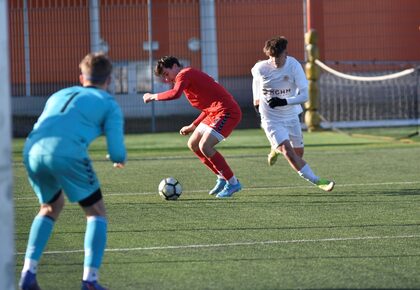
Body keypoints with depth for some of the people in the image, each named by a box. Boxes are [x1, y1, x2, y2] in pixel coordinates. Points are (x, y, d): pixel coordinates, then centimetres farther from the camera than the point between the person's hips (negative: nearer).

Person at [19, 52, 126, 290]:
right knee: (96, 213, 14)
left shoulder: (59, 95, 32)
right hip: (67, 154, -5)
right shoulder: (109, 104, 17)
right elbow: (116, 152, 9)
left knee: (50, 208, 30)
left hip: (33, 151, 5)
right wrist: (121, 160, 31)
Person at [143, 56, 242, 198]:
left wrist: (154, 96, -15)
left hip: (227, 111, -11)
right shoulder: (190, 76, 22)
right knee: (193, 144, 12)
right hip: (215, 112, 11)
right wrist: (192, 126, 25)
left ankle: (233, 182, -9)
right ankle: (222, 178, 17)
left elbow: (175, 94, -30)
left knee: (204, 146, -19)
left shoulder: (184, 74, -9)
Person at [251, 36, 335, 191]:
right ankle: (316, 181, -24)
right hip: (271, 118, -3)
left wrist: (284, 102, -33)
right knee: (288, 150, -21)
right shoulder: (260, 68, -16)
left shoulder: (294, 66, -17)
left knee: (299, 152, 12)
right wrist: (256, 101, 19)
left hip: (291, 115, 3)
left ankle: (276, 149, 45)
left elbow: (304, 96, -19)